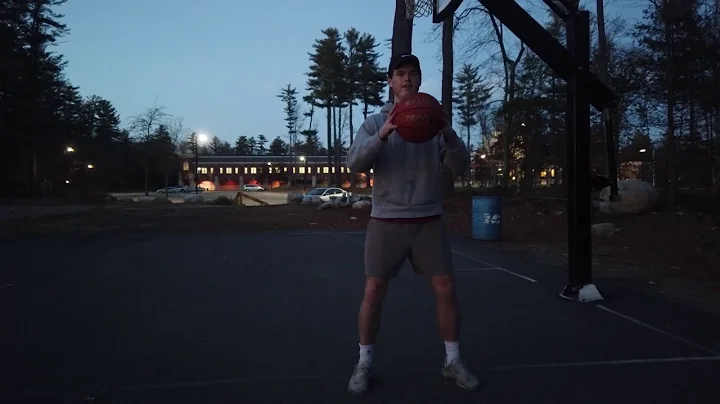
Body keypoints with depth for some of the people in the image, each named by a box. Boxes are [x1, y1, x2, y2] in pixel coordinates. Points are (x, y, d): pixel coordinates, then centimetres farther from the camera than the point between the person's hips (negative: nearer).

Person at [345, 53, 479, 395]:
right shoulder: (375, 122, 2)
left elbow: (461, 167, -3)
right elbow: (355, 164, -13)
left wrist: (449, 135, -23)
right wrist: (383, 135, -30)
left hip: (429, 220, 2)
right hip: (386, 220, -1)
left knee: (445, 288, 1)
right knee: (373, 290, -1)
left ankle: (452, 360, 18)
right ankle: (364, 363, 14)